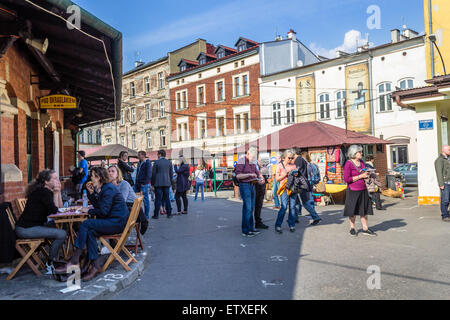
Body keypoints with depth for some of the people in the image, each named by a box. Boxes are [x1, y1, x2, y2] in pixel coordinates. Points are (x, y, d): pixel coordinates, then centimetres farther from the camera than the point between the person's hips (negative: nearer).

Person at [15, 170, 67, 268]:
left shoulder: (46, 191, 13)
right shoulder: (43, 192, -16)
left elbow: (60, 206, 12)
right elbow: (54, 210, -17)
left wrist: (58, 191, 2)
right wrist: (56, 193, -12)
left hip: (34, 225, 10)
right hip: (26, 229, -10)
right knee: (62, 234, -18)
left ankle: (55, 258, 24)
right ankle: (51, 262, 2)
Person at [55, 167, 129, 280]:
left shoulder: (108, 189, -13)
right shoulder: (102, 188, 18)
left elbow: (103, 211, -19)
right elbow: (98, 205, 20)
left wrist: (89, 211, -4)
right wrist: (91, 193, 11)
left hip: (118, 221, -9)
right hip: (112, 220, 9)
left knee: (86, 224, -16)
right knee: (90, 232, -9)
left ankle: (74, 261, -10)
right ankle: (95, 266, -10)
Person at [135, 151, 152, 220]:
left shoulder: (147, 163, -9)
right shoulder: (139, 163, 17)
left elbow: (149, 174, -14)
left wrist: (144, 183, -17)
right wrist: (136, 182, 15)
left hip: (144, 184, -8)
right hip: (138, 183, 8)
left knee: (145, 199, -2)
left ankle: (147, 215, 6)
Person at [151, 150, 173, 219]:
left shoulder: (156, 162, -5)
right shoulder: (169, 162, 7)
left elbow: (153, 173, -3)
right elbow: (171, 173, 10)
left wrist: (152, 183, 5)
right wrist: (170, 182, 18)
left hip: (158, 183, -3)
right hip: (167, 183, 3)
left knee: (158, 199, 0)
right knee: (167, 198, 9)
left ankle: (156, 214, 2)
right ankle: (169, 214, 11)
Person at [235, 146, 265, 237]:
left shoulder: (253, 163, 17)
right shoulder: (241, 161, -8)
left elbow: (257, 173, 20)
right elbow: (238, 175, -15)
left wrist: (260, 178, -2)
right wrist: (249, 174, -22)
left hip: (252, 186, 8)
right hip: (244, 186, -8)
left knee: (251, 208, 9)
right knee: (247, 208, -9)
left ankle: (251, 229, 16)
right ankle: (245, 231, -4)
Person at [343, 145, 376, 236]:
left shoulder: (362, 162, 11)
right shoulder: (348, 164, -11)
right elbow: (346, 179, -17)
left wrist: (367, 175, 1)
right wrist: (360, 176, -17)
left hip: (363, 190, 6)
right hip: (353, 191, -6)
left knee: (364, 210, 6)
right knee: (352, 211, 5)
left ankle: (365, 229, 14)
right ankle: (352, 229, 19)